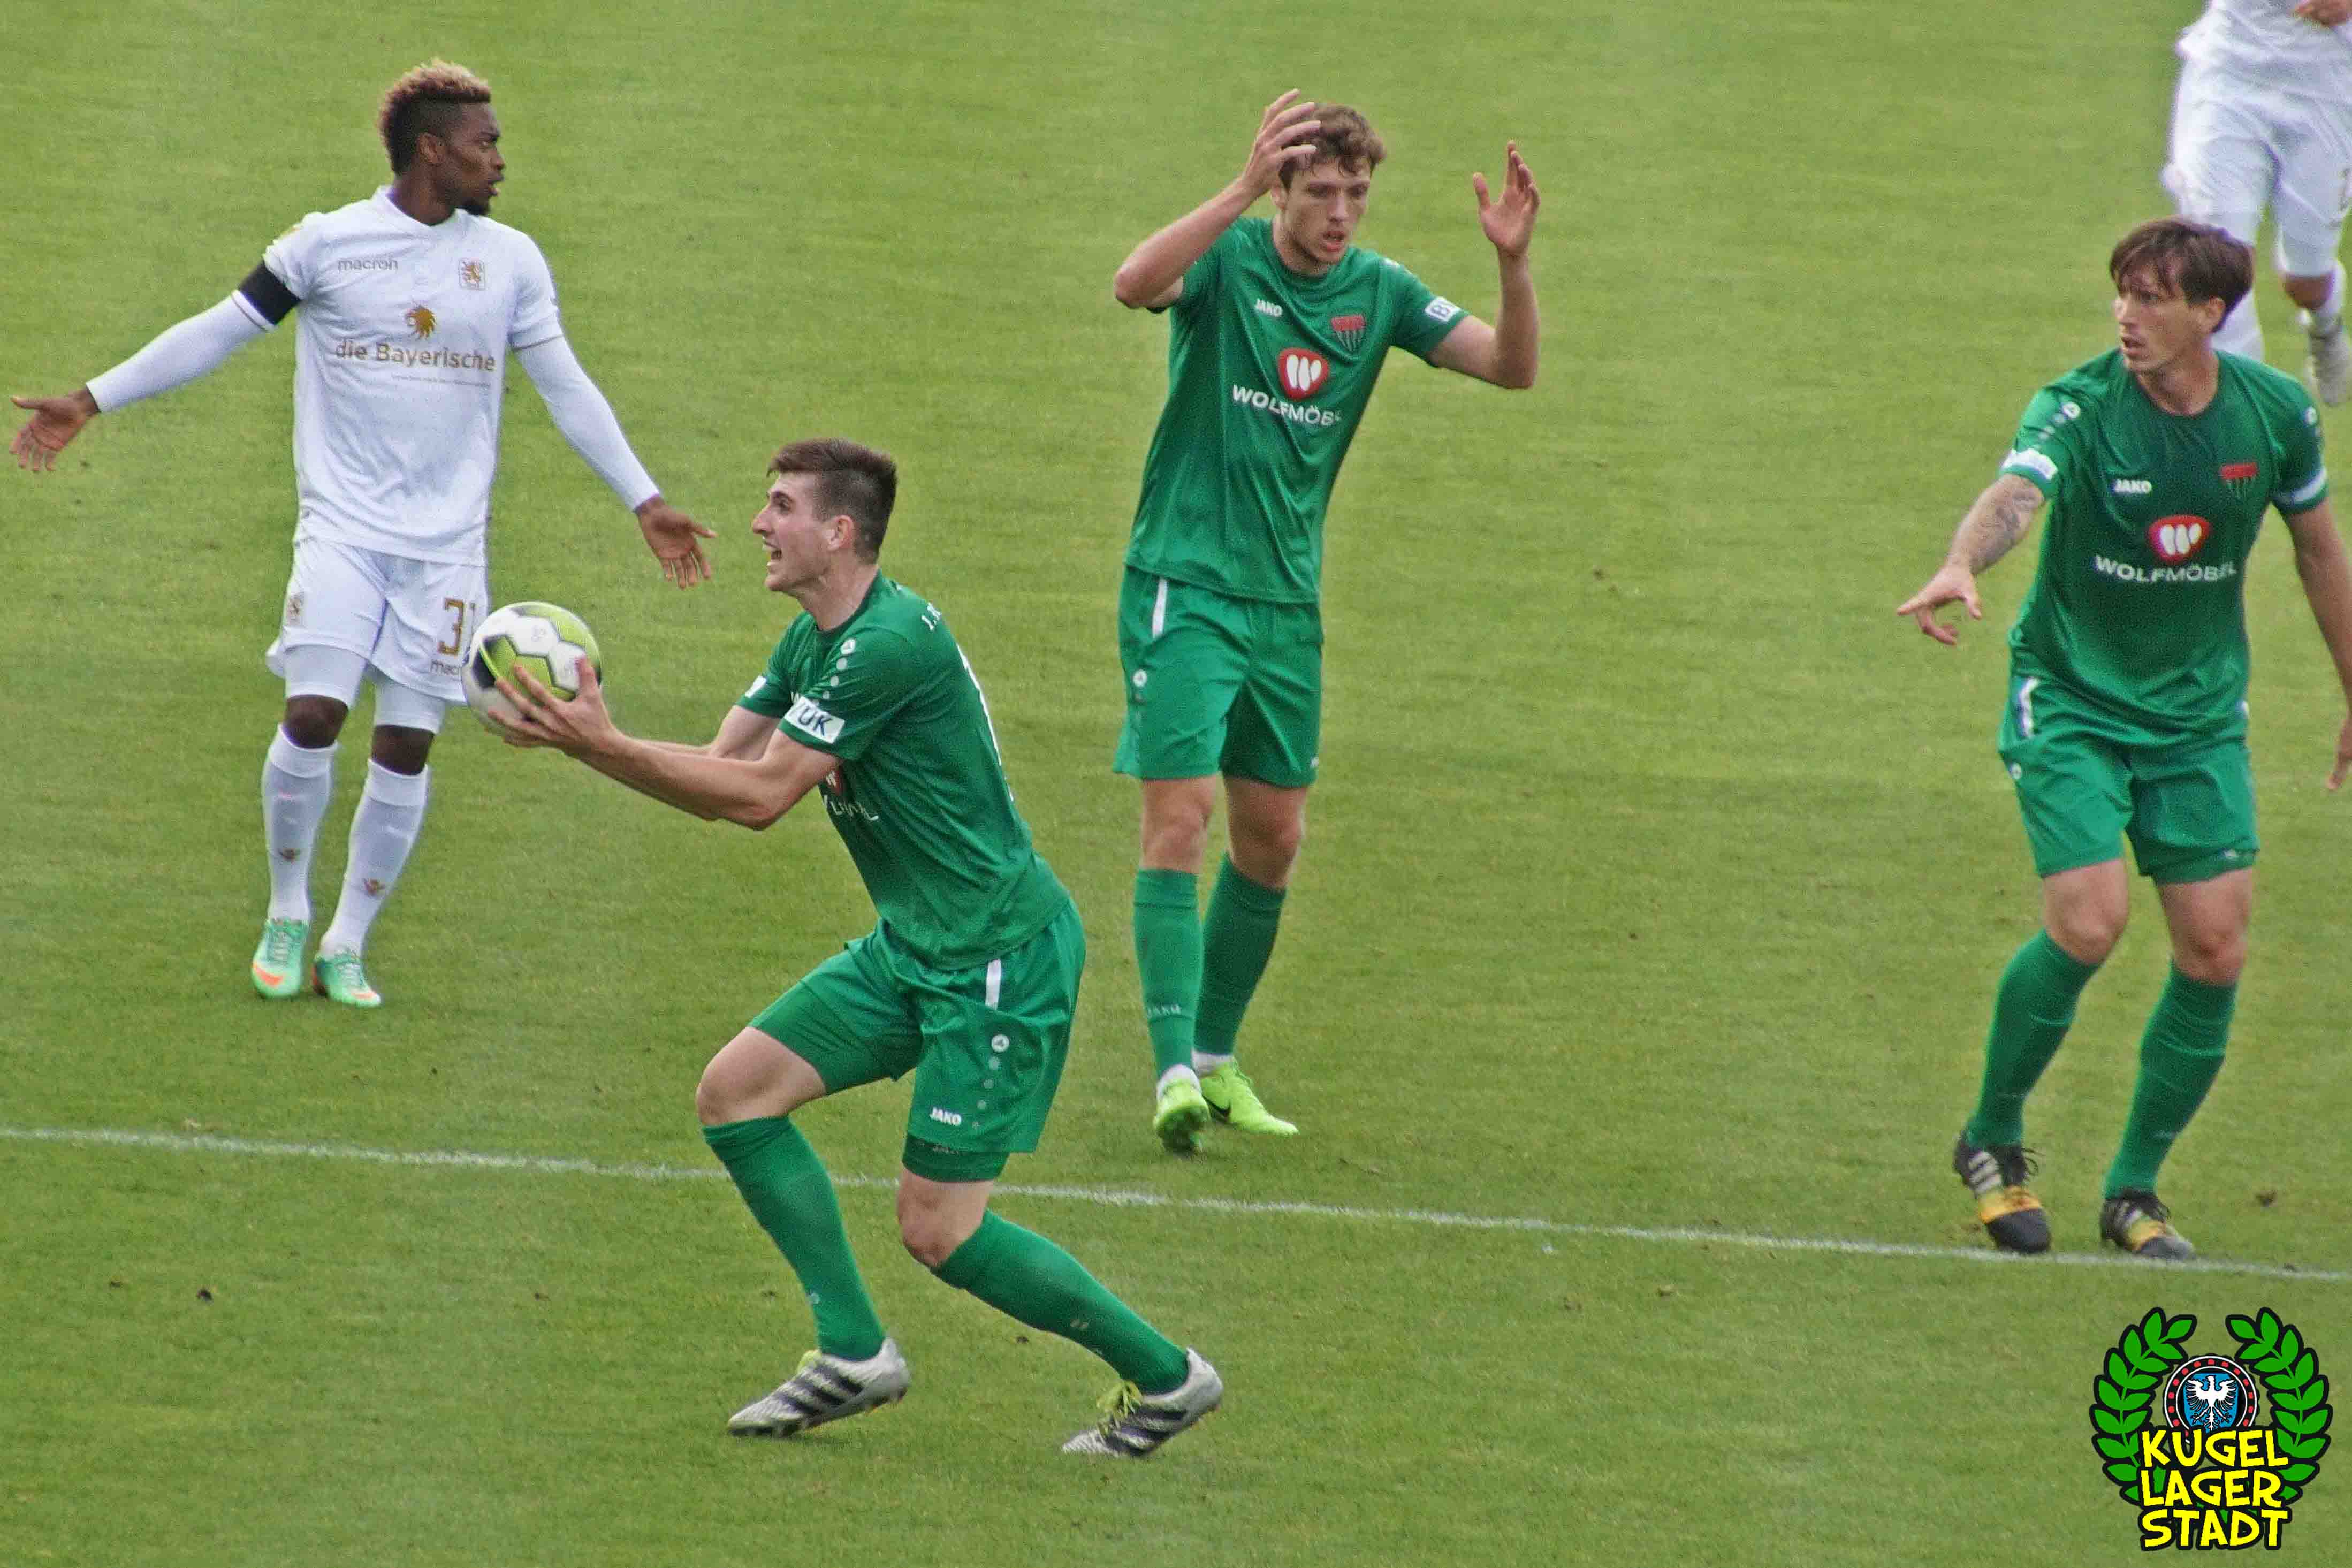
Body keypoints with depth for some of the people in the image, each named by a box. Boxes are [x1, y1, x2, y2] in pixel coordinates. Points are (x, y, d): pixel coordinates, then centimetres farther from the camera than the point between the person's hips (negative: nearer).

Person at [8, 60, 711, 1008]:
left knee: (406, 745, -1)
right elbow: (220, 332, 6)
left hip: (447, 544, 3)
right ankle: (285, 919, 5)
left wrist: (645, 503, 11)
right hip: (344, 529, -2)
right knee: (312, 716, -15)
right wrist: (91, 404, 5)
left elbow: (566, 388, 14)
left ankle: (346, 947, 12)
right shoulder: (328, 244, -1)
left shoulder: (511, 260, 8)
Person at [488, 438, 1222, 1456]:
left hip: (1002, 959, -10)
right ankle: (855, 1353, 8)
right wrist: (583, 737, -8)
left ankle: (1164, 1375, 8)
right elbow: (720, 770, 7)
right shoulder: (815, 640, 10)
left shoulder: (890, 644, -22)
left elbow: (760, 796, -22)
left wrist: (602, 746, -22)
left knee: (939, 1231, -7)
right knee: (735, 1092, 1)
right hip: (913, 948, 10)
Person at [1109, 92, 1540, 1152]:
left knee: (1273, 839, 10)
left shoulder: (1377, 292, 3)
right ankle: (1174, 1072, -16)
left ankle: (1215, 1059, 24)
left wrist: (1514, 265, -21)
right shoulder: (1227, 261, -11)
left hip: (1287, 603, 6)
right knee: (1178, 818, -13)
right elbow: (1134, 285, -33)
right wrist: (1244, 190, -43)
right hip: (1185, 585, -6)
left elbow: (1512, 368, -3)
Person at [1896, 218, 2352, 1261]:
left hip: (2200, 714, 4)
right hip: (2070, 697, -4)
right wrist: (1961, 567, -61)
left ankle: (2134, 1190, 15)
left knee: (2214, 950, -3)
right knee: (2088, 923, -18)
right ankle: (1993, 1141, 7)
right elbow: (2014, 495, -38)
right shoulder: (2081, 408, -18)